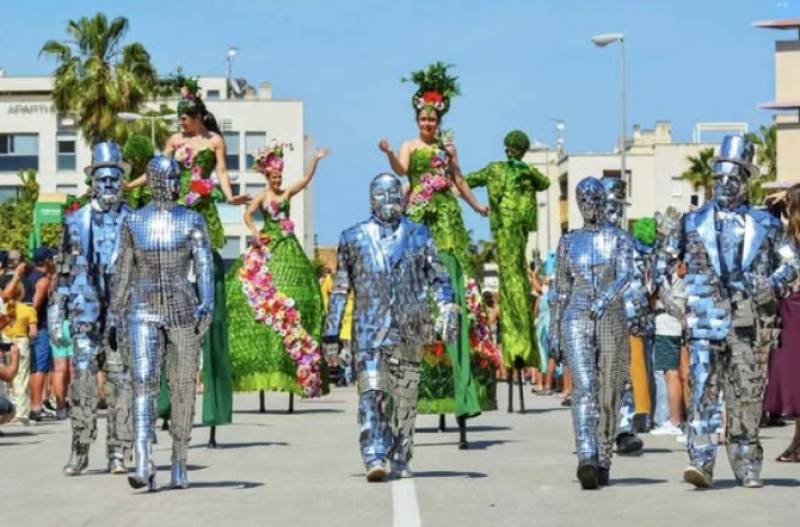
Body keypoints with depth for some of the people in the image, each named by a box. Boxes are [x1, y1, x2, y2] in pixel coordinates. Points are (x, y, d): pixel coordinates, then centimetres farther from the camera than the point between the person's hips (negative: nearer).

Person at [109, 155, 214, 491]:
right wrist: (114, 316, 12)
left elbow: (205, 265, -7)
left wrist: (207, 304, -21)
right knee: (144, 384, -15)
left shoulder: (192, 221, 4)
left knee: (183, 389, 5)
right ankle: (143, 467, -25)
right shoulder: (133, 222, 8)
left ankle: (179, 464, 19)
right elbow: (123, 273, 13)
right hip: (144, 312, 0)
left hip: (183, 310, 0)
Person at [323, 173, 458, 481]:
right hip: (369, 328, -1)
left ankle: (400, 459, 14)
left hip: (409, 329, 1)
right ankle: (374, 458, -21)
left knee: (405, 395, 4)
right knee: (372, 392, -14)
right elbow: (340, 288, 14)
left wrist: (448, 309, -9)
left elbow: (438, 277, 9)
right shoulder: (354, 238, 10)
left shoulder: (418, 235, 11)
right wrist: (332, 332, 12)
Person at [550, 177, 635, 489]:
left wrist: (604, 298, -30)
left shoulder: (619, 239, 5)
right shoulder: (568, 242, 12)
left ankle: (603, 463, 15)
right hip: (576, 320, 0)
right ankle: (587, 460, -32)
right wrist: (554, 329, 14)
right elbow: (560, 289, 17)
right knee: (583, 387, -17)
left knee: (609, 392, 3)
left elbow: (626, 275, -12)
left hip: (612, 321, 0)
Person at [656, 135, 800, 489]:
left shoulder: (764, 224, 11)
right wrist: (669, 294, 5)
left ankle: (747, 464, 16)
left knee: (747, 395, 5)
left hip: (750, 323, 1)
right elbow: (663, 260, 20)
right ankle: (701, 463, -17)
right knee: (703, 389, -13)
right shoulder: (692, 223, 12)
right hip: (705, 321, -1)